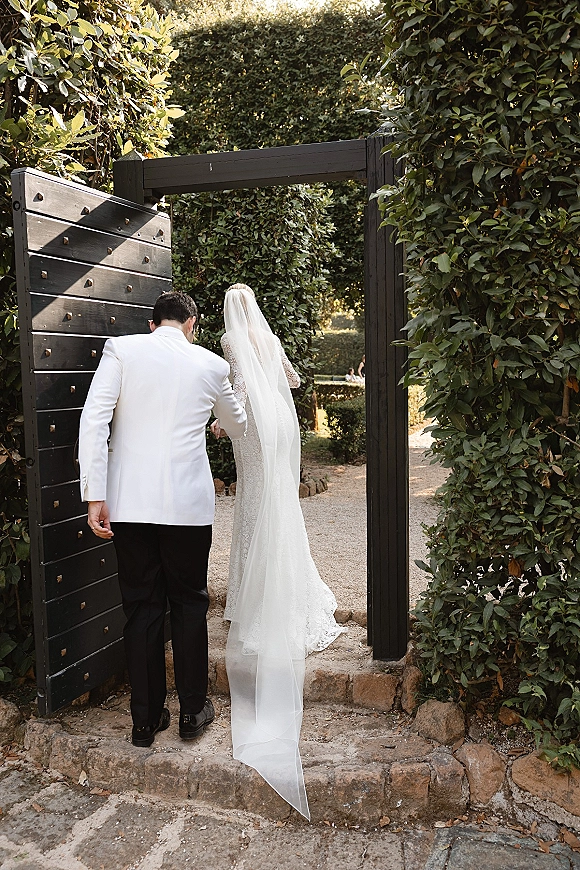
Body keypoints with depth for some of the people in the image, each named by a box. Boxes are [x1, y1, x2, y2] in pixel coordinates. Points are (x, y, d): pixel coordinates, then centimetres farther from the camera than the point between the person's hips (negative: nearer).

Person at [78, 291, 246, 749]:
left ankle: (146, 720, 22)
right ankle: (193, 711, 26)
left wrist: (95, 497, -7)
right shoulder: (212, 365, 5)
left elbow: (93, 422, -10)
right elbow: (239, 427, 22)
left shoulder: (121, 350, 1)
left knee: (142, 608, 10)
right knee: (189, 604, 14)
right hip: (189, 505, 0)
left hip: (129, 504, 1)